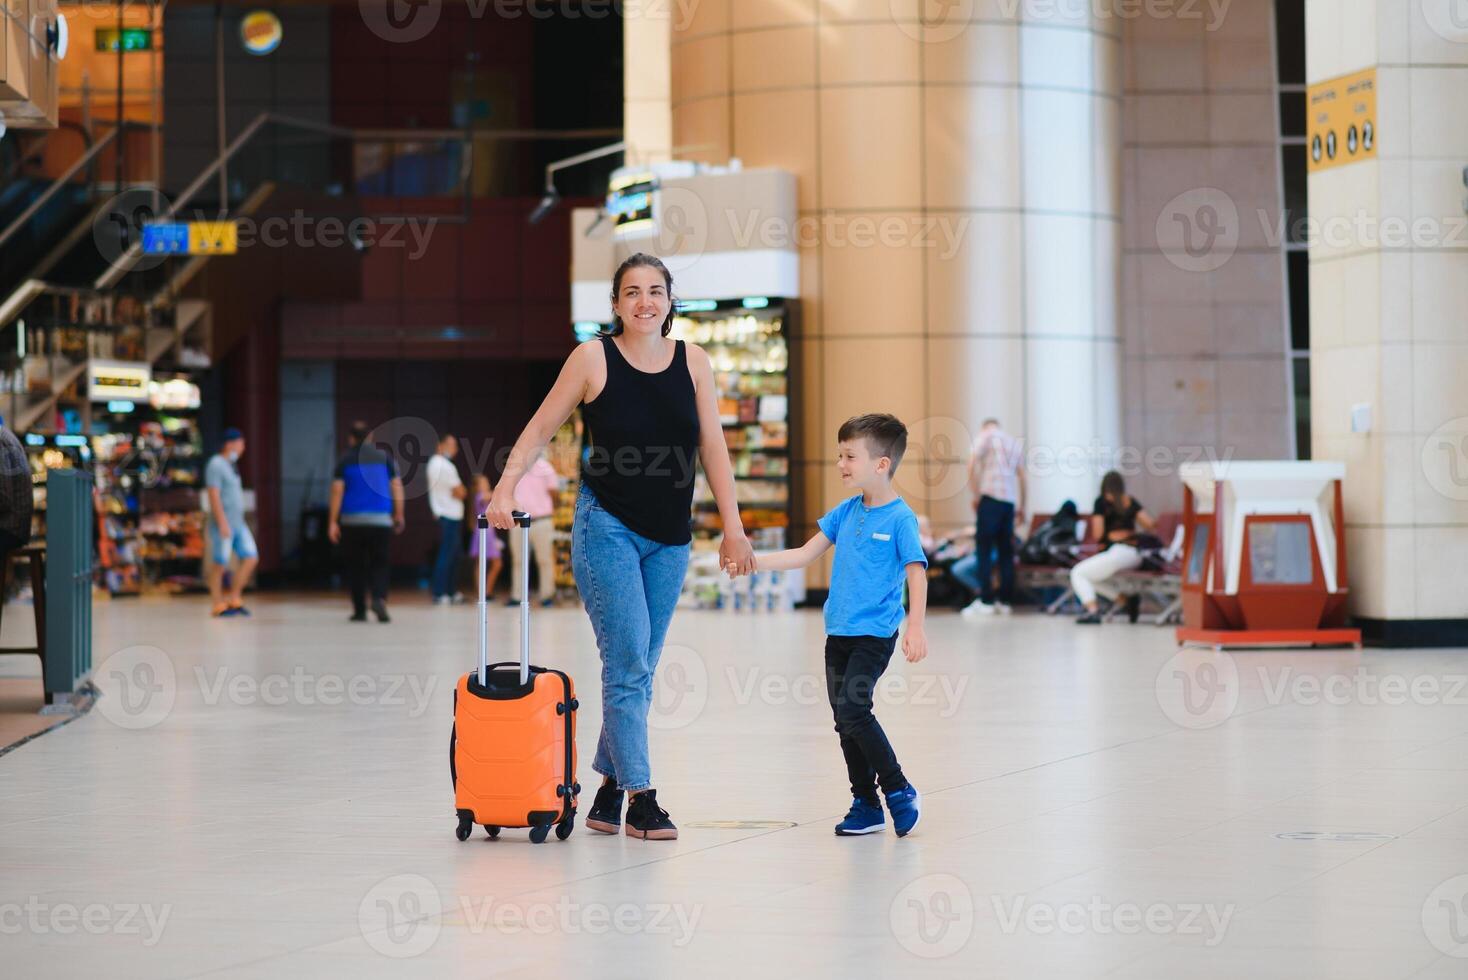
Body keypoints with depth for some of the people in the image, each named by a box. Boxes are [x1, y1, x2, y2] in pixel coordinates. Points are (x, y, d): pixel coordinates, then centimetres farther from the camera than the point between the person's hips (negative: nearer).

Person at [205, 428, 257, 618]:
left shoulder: (231, 465, 17)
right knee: (220, 564, -3)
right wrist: (222, 523, -23)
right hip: (223, 523, -9)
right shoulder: (216, 465, -11)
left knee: (250, 558, 0)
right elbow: (214, 496, -18)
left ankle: (234, 599, 6)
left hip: (238, 523, 9)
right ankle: (218, 605, 4)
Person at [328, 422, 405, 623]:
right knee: (379, 564, 6)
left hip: (352, 521, -1)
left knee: (356, 566, 9)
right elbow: (397, 486, 2)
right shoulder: (384, 457, 6)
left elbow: (337, 491, -3)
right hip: (381, 521, 1)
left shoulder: (345, 459, 2)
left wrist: (332, 522, -3)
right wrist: (399, 515, 10)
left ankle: (360, 610, 10)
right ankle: (379, 599, -20)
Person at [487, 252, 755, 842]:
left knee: (637, 669, 9)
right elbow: (541, 428, -1)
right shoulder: (594, 359, -6)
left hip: (669, 538, 4)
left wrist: (732, 526, 1)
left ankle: (608, 789, 21)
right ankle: (640, 798, -8)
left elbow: (712, 448, 5)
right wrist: (506, 487, -14)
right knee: (629, 663, -11)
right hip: (607, 528, -4)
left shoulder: (693, 363, 3)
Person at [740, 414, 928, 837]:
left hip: (874, 633, -7)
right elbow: (806, 554, 14)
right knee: (845, 719, 8)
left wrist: (916, 627, -23)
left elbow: (917, 573, -14)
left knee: (852, 710, -18)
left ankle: (898, 790, -4)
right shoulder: (846, 512, 9)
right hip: (839, 631, 7)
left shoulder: (900, 518, -10)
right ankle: (866, 804, 17)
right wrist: (755, 561, 6)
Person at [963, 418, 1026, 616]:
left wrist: (975, 495, -2)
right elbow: (1022, 476, 21)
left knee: (984, 550, -6)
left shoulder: (984, 436, 4)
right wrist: (1022, 507, 26)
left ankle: (986, 601, -13)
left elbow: (972, 466, -8)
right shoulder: (1012, 441, 20)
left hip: (991, 497, -5)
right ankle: (1006, 601, 7)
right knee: (1006, 551, 9)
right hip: (1010, 501, 5)